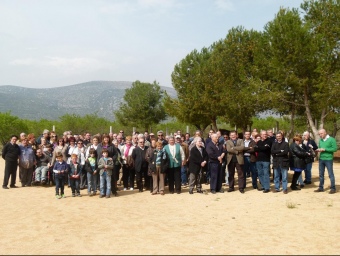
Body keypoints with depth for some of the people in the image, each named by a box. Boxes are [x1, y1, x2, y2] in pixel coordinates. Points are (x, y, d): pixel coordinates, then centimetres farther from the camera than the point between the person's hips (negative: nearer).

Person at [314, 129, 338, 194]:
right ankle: (321, 187, 18)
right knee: (321, 174, 10)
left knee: (331, 174, -2)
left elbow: (335, 148, -14)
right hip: (321, 159, 6)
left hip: (328, 159, -6)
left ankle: (333, 188, 5)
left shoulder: (331, 139, -9)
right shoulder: (320, 140, 10)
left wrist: (324, 149, -18)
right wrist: (318, 150, -7)